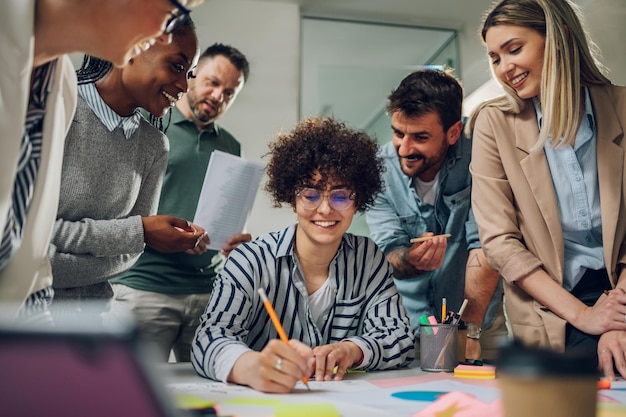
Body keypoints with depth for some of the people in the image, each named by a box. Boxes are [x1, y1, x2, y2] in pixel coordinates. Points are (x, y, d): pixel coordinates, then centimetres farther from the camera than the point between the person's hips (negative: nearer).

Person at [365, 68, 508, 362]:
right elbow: (390, 253, -9)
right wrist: (410, 262, -33)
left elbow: (484, 245, -16)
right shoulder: (379, 170, -10)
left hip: (480, 319, 0)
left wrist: (469, 329, -20)